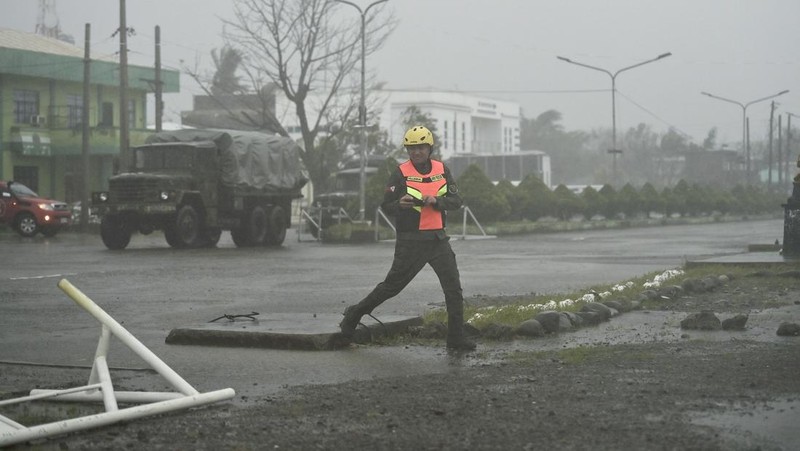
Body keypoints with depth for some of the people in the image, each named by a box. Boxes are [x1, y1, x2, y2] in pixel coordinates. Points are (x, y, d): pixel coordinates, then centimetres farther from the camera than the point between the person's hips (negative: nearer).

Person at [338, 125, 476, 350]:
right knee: (392, 285, 2)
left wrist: (437, 201, -17)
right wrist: (400, 204, -29)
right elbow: (386, 205, -8)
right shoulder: (401, 172, -6)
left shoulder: (441, 170, 5)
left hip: (438, 239, 4)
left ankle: (456, 337, 7)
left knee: (454, 289, -1)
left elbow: (456, 201, 1)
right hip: (411, 241, -4)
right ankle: (354, 314, 20)